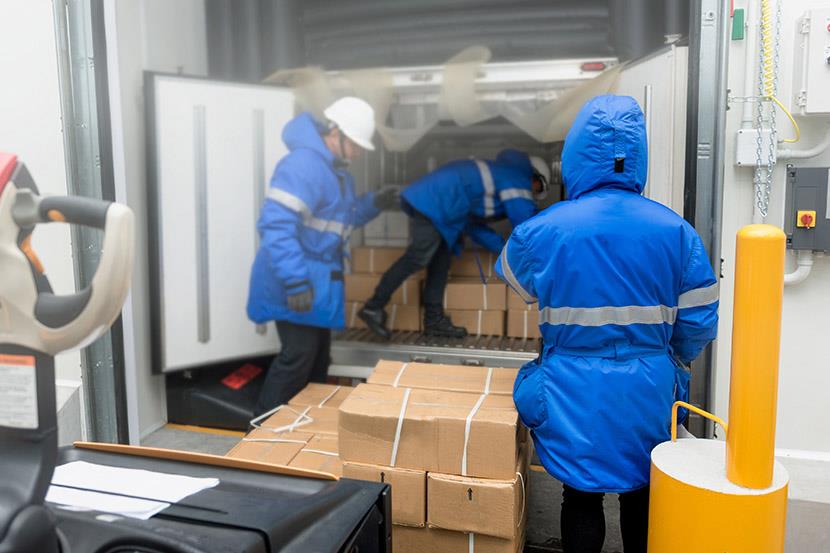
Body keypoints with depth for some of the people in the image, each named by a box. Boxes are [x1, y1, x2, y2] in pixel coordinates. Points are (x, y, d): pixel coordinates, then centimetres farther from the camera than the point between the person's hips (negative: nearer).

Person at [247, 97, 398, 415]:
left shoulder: (337, 170, 13)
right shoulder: (303, 165, -21)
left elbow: (341, 218, 22)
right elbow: (275, 225, -29)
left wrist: (373, 204, 5)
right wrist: (295, 281, -34)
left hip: (318, 280, 10)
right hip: (297, 283, -10)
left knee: (318, 355, 16)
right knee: (299, 355, -8)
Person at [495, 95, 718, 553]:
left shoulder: (542, 231, -13)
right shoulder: (676, 231, -8)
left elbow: (511, 276, 10)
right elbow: (700, 324, -3)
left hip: (575, 397, -1)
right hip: (648, 394, 2)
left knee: (581, 498, 16)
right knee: (641, 501, 21)